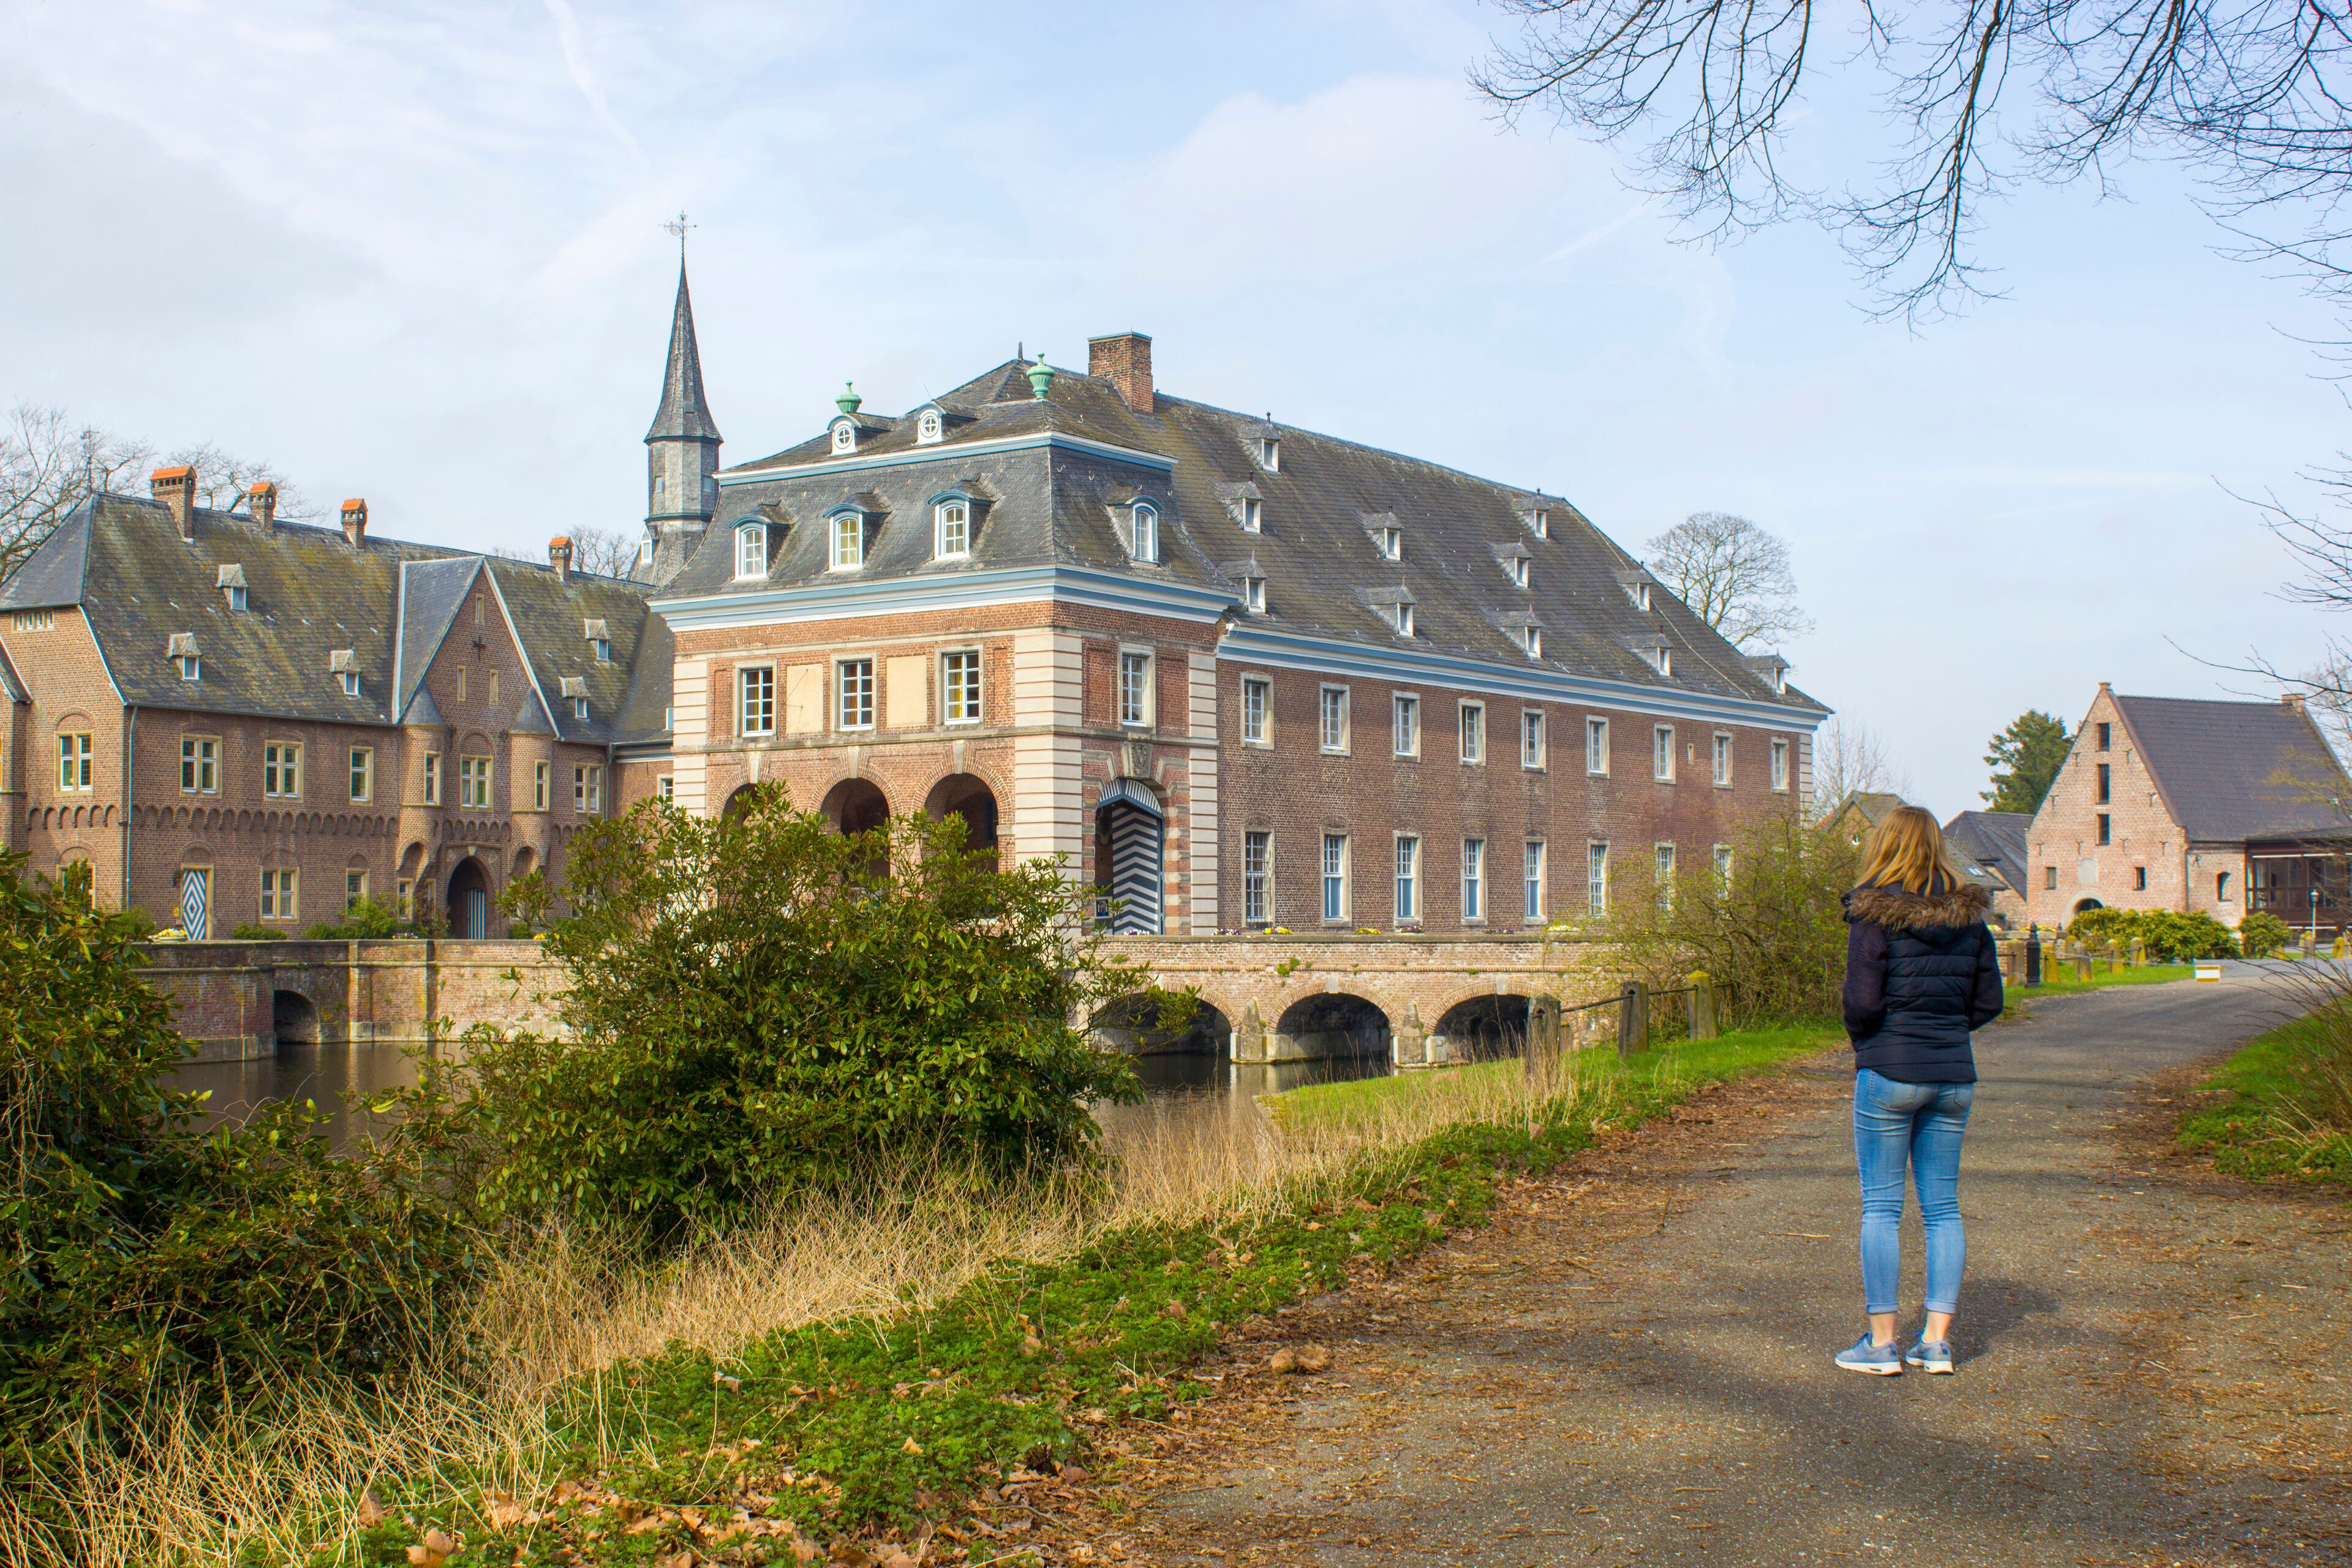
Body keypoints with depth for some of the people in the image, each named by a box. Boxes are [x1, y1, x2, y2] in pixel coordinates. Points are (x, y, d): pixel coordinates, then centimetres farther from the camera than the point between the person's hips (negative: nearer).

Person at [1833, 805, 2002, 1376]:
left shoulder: (1876, 914, -11)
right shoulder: (1967, 916, 5)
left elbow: (1862, 998, -16)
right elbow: (1989, 1001, 8)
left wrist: (1862, 1039, 3)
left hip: (1890, 1071, -5)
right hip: (1955, 1073, 5)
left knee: (1881, 1206, 2)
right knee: (1943, 1205, 10)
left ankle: (1881, 1343, 3)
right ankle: (1937, 1341, 11)